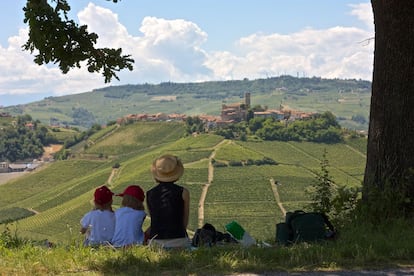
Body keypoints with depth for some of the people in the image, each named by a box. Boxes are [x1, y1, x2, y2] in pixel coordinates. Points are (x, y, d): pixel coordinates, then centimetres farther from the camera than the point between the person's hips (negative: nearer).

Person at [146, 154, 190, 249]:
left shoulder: (149, 194, 6)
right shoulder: (183, 192, 0)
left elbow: (154, 221, 14)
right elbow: (185, 223, 7)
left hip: (155, 242, 3)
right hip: (178, 241, -3)